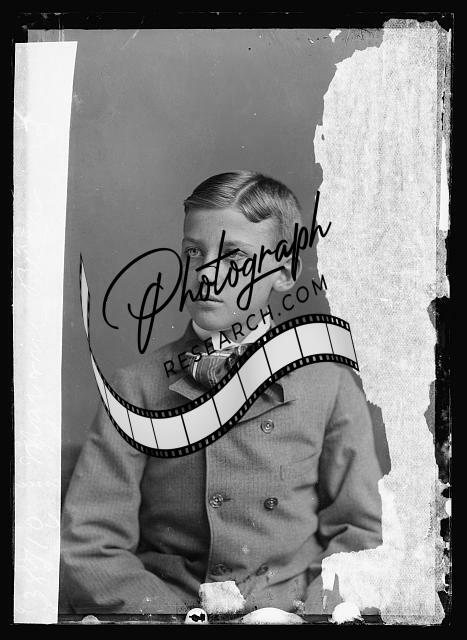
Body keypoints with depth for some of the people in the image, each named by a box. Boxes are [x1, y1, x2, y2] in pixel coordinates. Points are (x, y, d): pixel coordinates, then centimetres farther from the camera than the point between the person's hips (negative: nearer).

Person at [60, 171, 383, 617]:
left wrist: (303, 606, -11)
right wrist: (178, 614, -15)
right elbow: (87, 547, -4)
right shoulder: (137, 387, -1)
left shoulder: (330, 386, 1)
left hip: (291, 611, 2)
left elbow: (361, 533, 4)